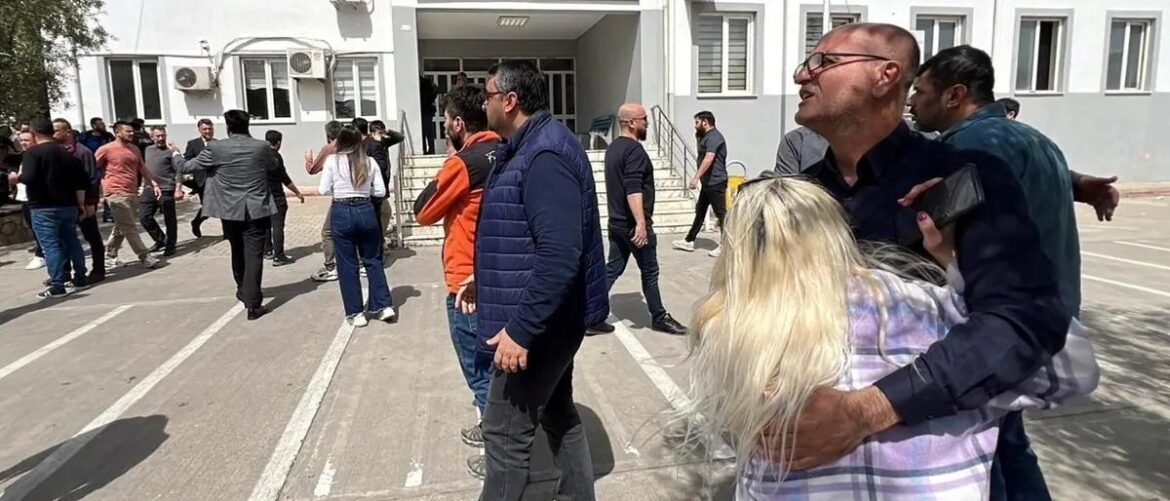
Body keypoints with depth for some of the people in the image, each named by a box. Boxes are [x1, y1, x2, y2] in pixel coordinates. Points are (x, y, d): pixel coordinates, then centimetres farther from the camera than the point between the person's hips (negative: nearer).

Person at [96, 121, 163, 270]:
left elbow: (142, 169, 16)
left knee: (121, 227, 14)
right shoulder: (106, 149, -6)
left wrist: (154, 183, 5)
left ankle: (109, 257, 24)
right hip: (116, 193, -7)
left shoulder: (135, 149, 14)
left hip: (132, 193, 8)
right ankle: (145, 256, -4)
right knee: (129, 227, -5)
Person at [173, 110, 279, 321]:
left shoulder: (215, 148, -7)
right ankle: (253, 304, -8)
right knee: (253, 256, -3)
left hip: (230, 211, 1)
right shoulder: (262, 147, -4)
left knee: (238, 252, 22)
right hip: (257, 211, -1)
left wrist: (175, 153, 26)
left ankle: (243, 290, 41)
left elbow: (186, 167, 4)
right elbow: (273, 166, 18)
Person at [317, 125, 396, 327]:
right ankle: (383, 305, 11)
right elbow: (380, 191, 2)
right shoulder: (370, 162, 2)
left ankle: (355, 313, 11)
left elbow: (323, 190, -4)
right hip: (366, 211, 2)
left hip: (342, 212, -2)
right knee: (373, 260, 14)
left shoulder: (333, 160, -4)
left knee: (347, 265, 6)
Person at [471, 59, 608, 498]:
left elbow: (559, 255, -31)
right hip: (552, 316, 11)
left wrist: (520, 328, -29)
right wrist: (485, 278, 26)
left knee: (505, 432, 0)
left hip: (539, 322, -11)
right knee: (557, 413, 20)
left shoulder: (544, 157, -23)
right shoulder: (530, 147, 11)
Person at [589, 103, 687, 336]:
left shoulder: (613, 147, 14)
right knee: (649, 272, 6)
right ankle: (659, 317, 20)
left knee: (612, 269, 11)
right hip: (633, 225, -9)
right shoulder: (634, 149, -17)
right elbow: (633, 189, -27)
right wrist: (641, 223, -31)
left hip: (617, 223, 9)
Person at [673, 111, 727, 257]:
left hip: (716, 182, -11)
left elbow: (709, 159, -28)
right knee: (700, 211, 14)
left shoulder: (713, 136, -15)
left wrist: (696, 177, -33)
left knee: (721, 213, -4)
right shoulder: (707, 137, 18)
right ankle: (689, 241, 21)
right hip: (708, 183, 11)